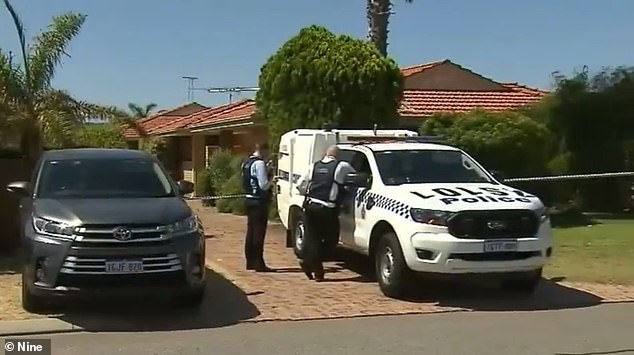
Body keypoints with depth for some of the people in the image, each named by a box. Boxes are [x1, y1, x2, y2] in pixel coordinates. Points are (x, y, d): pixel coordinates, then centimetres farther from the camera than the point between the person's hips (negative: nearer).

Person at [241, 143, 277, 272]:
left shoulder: (246, 163, 12)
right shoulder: (260, 163, -16)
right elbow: (263, 185, -20)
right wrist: (272, 181, -1)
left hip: (250, 200, 9)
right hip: (259, 202, -9)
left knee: (251, 231, 15)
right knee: (259, 232, -5)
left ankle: (250, 261, 23)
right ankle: (258, 263, -2)